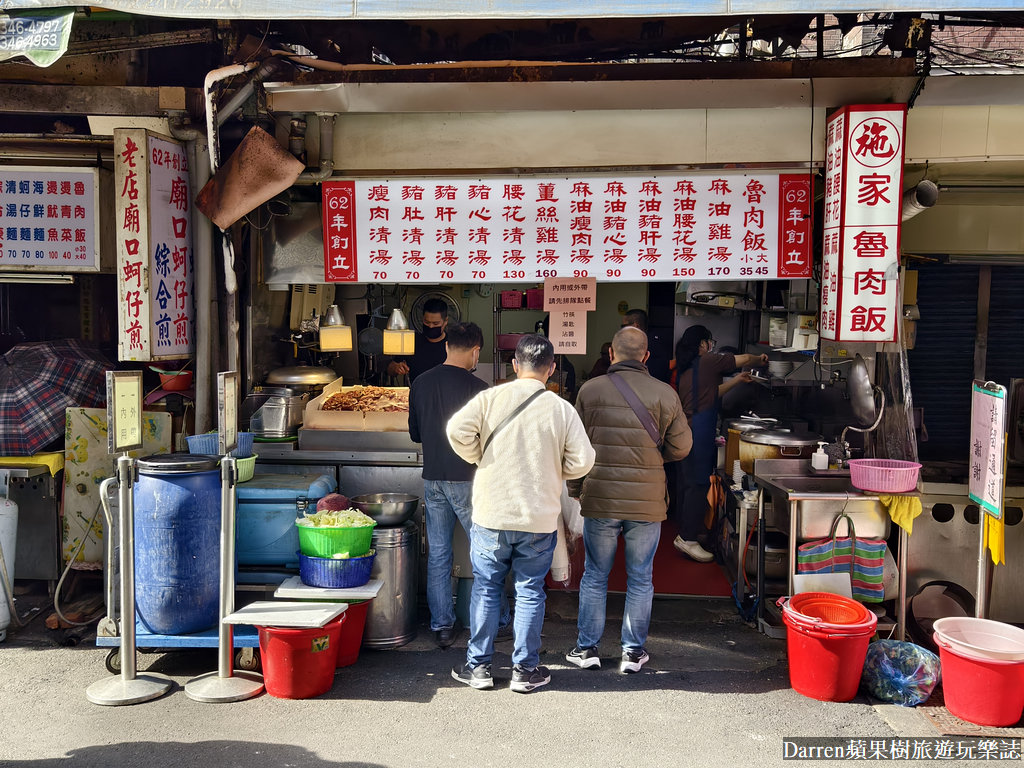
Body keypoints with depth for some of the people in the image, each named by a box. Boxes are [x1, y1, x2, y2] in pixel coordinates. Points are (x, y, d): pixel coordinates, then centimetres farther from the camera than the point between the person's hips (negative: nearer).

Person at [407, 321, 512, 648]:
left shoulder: (420, 383, 2)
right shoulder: (476, 388, -14)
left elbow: (415, 433, 11)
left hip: (432, 480, 5)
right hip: (467, 481, -4)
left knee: (438, 555, 11)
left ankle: (441, 627, 17)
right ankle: (498, 623, 19)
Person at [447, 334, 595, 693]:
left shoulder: (490, 398, -5)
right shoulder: (563, 410, -4)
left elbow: (457, 430, -16)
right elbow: (582, 462, -7)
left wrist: (479, 458, 2)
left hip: (491, 515, 0)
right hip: (539, 519, 0)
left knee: (485, 589, 12)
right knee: (530, 593, 11)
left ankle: (478, 667, 20)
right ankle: (525, 670, 19)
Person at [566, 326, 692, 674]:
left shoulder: (590, 390, -4)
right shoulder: (665, 394, -4)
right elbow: (681, 447, 3)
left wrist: (576, 489, 14)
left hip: (599, 499, 0)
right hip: (647, 502, 0)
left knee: (594, 576, 12)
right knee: (640, 579, 13)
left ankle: (586, 648, 20)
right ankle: (633, 651, 21)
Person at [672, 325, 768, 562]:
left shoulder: (687, 368, 17)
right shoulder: (707, 361, -8)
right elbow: (744, 359, 1)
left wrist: (737, 380, 31)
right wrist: (760, 359, 21)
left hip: (686, 432, 9)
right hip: (699, 434, -9)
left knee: (687, 484, 15)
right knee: (698, 484, -7)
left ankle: (684, 534, 23)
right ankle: (688, 540, -5)